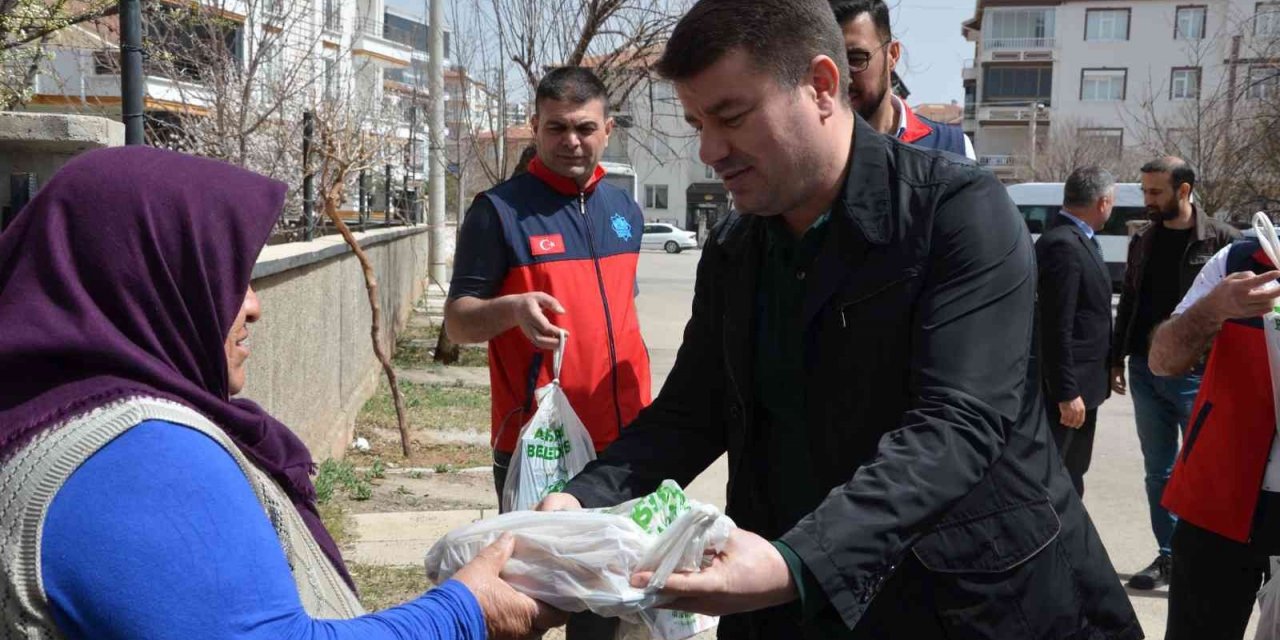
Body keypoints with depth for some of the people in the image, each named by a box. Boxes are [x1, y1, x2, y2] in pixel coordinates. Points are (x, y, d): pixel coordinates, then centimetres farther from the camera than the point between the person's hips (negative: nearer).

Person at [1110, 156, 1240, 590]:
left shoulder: (1222, 240, -6)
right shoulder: (1142, 242, 10)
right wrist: (1117, 360, 13)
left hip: (1197, 374, -5)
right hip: (1145, 371, 5)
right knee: (1158, 471, 11)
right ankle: (1168, 557, 22)